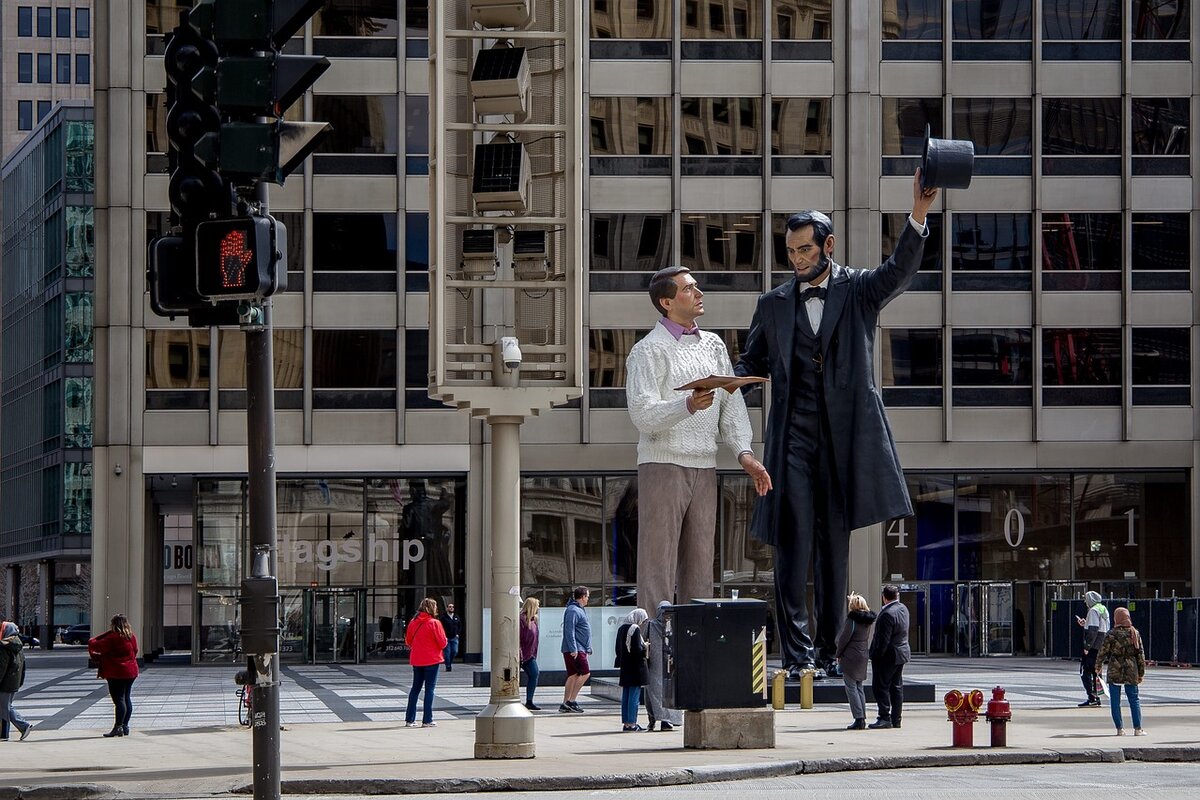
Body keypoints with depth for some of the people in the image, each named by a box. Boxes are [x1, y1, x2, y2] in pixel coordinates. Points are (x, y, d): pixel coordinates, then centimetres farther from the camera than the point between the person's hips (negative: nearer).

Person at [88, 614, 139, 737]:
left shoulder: (113, 638, -16)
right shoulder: (132, 637, 6)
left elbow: (95, 645, -15)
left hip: (116, 674, -8)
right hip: (131, 672, 8)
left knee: (119, 700, -8)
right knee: (127, 699, 13)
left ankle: (118, 727, -10)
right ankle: (125, 726, 19)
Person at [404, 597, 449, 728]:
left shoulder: (413, 623, 1)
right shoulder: (434, 623, -14)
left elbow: (408, 641, 9)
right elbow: (443, 643, -12)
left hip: (416, 661, 5)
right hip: (432, 660, -5)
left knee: (415, 688, 14)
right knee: (429, 689, 1)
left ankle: (409, 719, 14)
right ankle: (427, 720, -1)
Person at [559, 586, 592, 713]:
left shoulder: (579, 610, 20)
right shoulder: (573, 611, -12)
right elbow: (569, 631, -19)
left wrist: (587, 649, 26)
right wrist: (573, 649, -23)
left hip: (580, 649, 10)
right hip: (575, 650, -10)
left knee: (573, 676, 8)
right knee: (585, 673, -11)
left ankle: (565, 704, 9)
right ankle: (571, 701, -11)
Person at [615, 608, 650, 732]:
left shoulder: (621, 629, 10)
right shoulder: (635, 629, -15)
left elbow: (618, 649, 14)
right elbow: (637, 649, -19)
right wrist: (645, 648, -1)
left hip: (624, 667, 8)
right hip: (635, 668, -8)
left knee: (625, 696, 11)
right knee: (634, 696, -4)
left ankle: (626, 723, 14)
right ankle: (631, 724, -4)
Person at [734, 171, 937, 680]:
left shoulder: (859, 291, 7)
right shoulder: (774, 305, 13)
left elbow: (900, 271, -11)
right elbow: (753, 363, 18)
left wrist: (918, 217, -27)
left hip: (844, 436, 0)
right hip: (793, 436, 1)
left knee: (835, 544, 5)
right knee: (794, 543, -8)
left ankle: (828, 652, 10)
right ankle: (796, 654, -10)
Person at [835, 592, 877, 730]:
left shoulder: (852, 620, -15)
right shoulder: (867, 621, 7)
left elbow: (844, 639, -11)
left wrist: (838, 654, 3)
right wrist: (849, 600, 36)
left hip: (850, 657, -8)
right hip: (863, 657, 8)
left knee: (851, 688, -5)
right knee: (859, 688, 14)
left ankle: (859, 719, -12)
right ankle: (863, 719, 13)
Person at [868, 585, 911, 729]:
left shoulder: (887, 614, -22)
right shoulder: (902, 608, 6)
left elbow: (884, 639, -23)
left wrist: (876, 655, -16)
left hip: (888, 655, -9)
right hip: (902, 652, 9)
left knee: (880, 686, -3)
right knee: (896, 687, 12)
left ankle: (885, 718, -7)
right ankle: (896, 720, 14)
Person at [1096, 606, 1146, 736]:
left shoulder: (1111, 634, -9)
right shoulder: (1135, 633, 1)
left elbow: (1103, 652, -4)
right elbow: (1140, 654, 5)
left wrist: (1098, 666, 14)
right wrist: (1141, 673, 12)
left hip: (1114, 670, -3)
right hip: (1131, 670, 3)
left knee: (1115, 701, 6)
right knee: (1134, 699, 9)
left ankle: (1120, 728, 4)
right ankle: (1138, 728, 5)